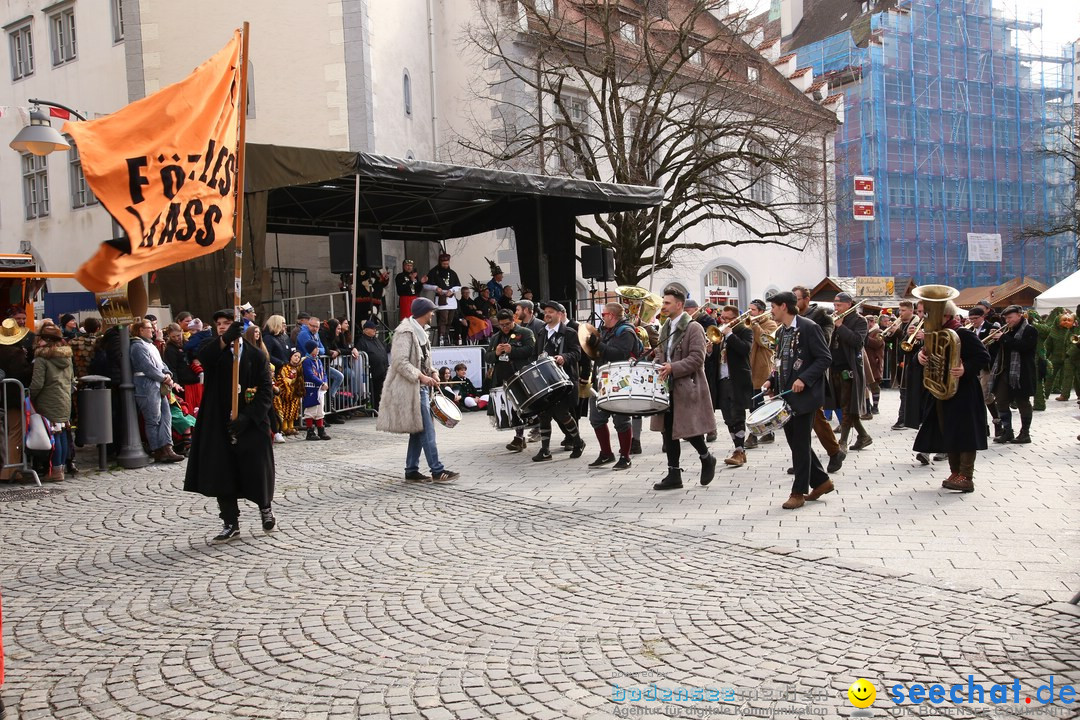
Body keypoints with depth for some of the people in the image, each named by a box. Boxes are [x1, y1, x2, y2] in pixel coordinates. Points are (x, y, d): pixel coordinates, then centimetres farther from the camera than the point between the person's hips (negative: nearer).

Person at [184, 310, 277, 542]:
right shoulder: (213, 349, 5)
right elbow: (201, 356, -21)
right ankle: (230, 523, 18)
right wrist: (226, 339, -40)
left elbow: (266, 391, -5)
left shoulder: (255, 355, 1)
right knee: (221, 473, 3)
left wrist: (247, 417, -18)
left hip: (251, 424, -1)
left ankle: (266, 508, 33)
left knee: (257, 470, 5)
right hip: (219, 423, 2)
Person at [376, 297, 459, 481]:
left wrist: (431, 373, 9)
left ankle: (411, 471, 16)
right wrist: (421, 376, -23)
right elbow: (400, 362, -19)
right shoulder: (406, 332, -14)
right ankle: (437, 471, -4)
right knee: (427, 430, -8)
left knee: (418, 430, 11)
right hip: (412, 388, -10)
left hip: (422, 387, 10)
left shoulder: (420, 331, 16)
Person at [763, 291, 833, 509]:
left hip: (805, 394, -8)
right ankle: (821, 481, 26)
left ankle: (798, 492, 7)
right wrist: (772, 380, 6)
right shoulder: (781, 332, 13)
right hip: (786, 395, 8)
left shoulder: (809, 327, -12)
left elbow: (825, 358, -15)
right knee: (794, 441, 12)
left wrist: (804, 379, -23)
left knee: (800, 443, -2)